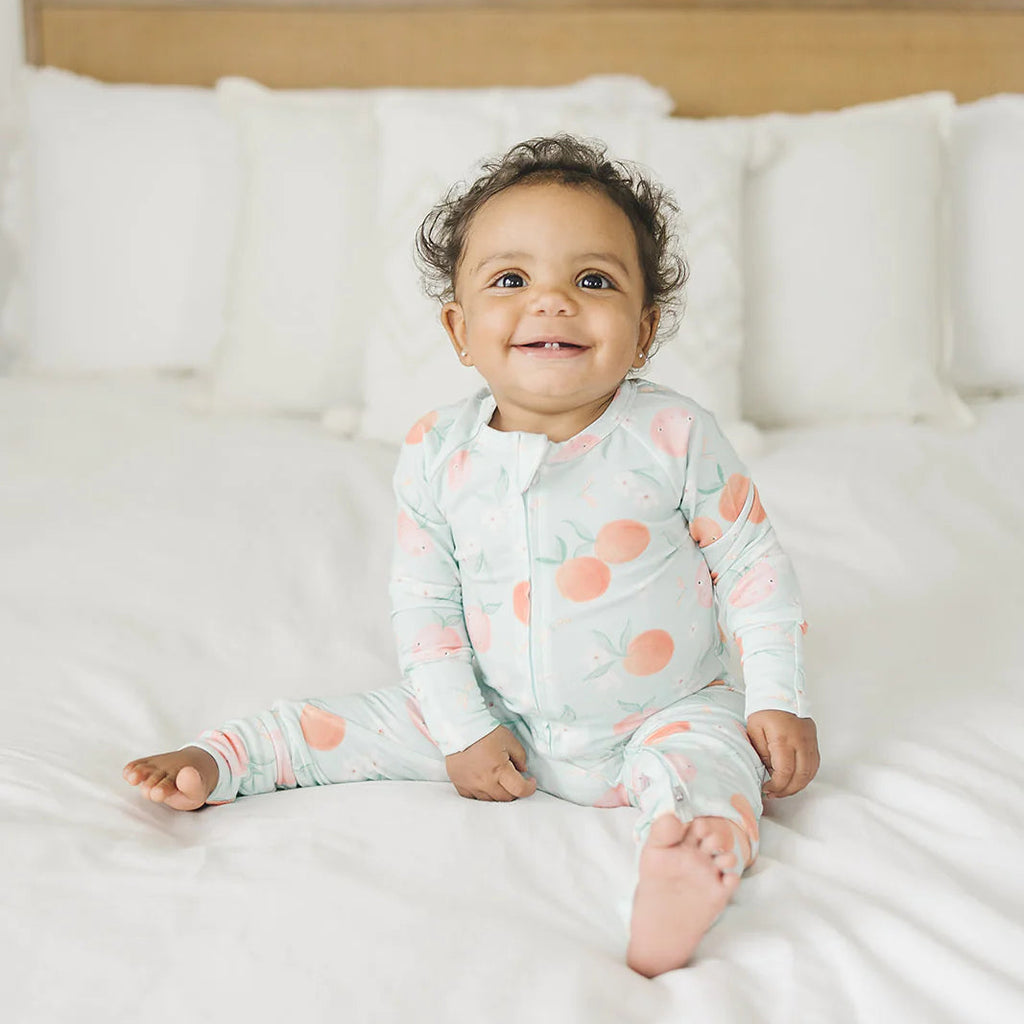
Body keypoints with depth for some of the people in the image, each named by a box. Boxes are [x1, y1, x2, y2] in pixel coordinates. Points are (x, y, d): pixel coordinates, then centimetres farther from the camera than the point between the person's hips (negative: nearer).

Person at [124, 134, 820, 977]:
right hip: (507, 725, 3)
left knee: (705, 761, -32)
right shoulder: (438, 454, -8)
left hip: (666, 715, -3)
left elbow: (753, 563, -6)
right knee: (356, 725, -2)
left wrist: (778, 700, -10)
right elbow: (424, 598, -1)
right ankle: (219, 764, 13)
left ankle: (676, 889, -56)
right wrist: (462, 730, -6)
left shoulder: (674, 436, -15)